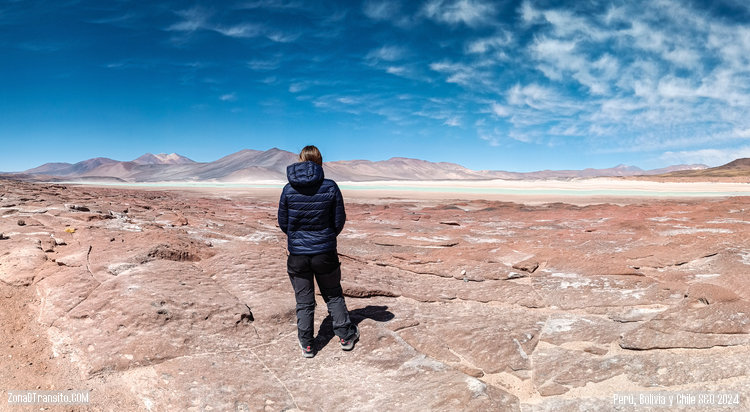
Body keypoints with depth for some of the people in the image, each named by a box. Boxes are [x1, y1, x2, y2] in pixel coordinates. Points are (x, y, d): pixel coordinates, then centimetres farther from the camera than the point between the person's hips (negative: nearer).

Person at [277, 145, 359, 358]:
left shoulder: (289, 189, -8)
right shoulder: (330, 187, -10)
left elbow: (283, 223, 1)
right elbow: (339, 221, -3)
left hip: (297, 254, 1)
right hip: (325, 253, 0)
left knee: (304, 301, 14)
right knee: (334, 295, 19)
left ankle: (307, 345, 23)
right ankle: (346, 335, 27)